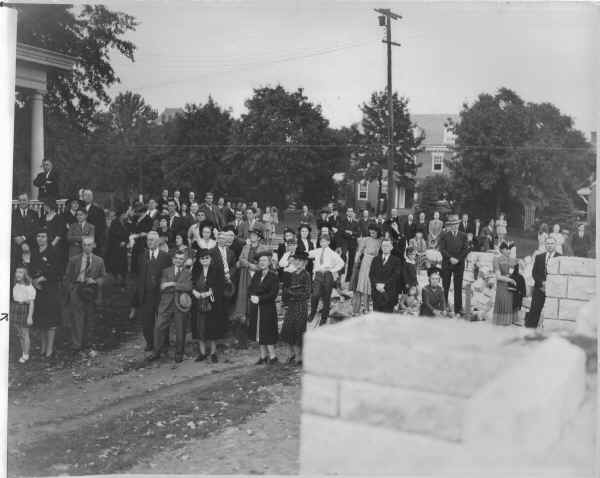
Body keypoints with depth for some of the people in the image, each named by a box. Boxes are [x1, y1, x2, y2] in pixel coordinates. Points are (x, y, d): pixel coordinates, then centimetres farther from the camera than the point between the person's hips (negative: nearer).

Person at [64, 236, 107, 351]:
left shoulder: (99, 261, 9)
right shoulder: (74, 260, 6)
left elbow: (103, 276, 12)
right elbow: (67, 277, 8)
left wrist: (95, 281, -7)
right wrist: (71, 290, -3)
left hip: (91, 291, 2)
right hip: (76, 290, -2)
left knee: (90, 319, 5)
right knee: (77, 318, -7)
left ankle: (86, 344, 17)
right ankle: (76, 345, -4)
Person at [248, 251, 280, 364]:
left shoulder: (273, 276, -7)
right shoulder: (256, 275, 11)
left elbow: (273, 294, -13)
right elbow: (250, 288, 7)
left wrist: (260, 298, -19)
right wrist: (252, 296, -14)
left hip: (267, 308, -6)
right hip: (256, 308, 6)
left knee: (267, 333, -4)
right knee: (259, 332, 9)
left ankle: (272, 356, 6)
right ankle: (263, 356, 18)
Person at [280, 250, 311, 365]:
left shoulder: (306, 275, -10)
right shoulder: (292, 274, 9)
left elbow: (307, 294, -12)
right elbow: (286, 289, 11)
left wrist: (292, 292, -11)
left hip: (301, 306, -6)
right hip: (290, 306, 6)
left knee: (298, 332, 0)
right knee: (286, 332, 8)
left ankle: (299, 357, 12)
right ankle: (292, 353, 25)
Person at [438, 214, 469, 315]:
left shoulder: (463, 236, 8)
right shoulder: (444, 236, 4)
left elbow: (465, 250, 1)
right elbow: (442, 249, -4)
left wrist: (458, 259, -10)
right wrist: (450, 258, -15)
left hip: (459, 264, 1)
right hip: (447, 264, -1)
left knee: (458, 287, 2)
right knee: (445, 286, 0)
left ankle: (458, 309, 5)